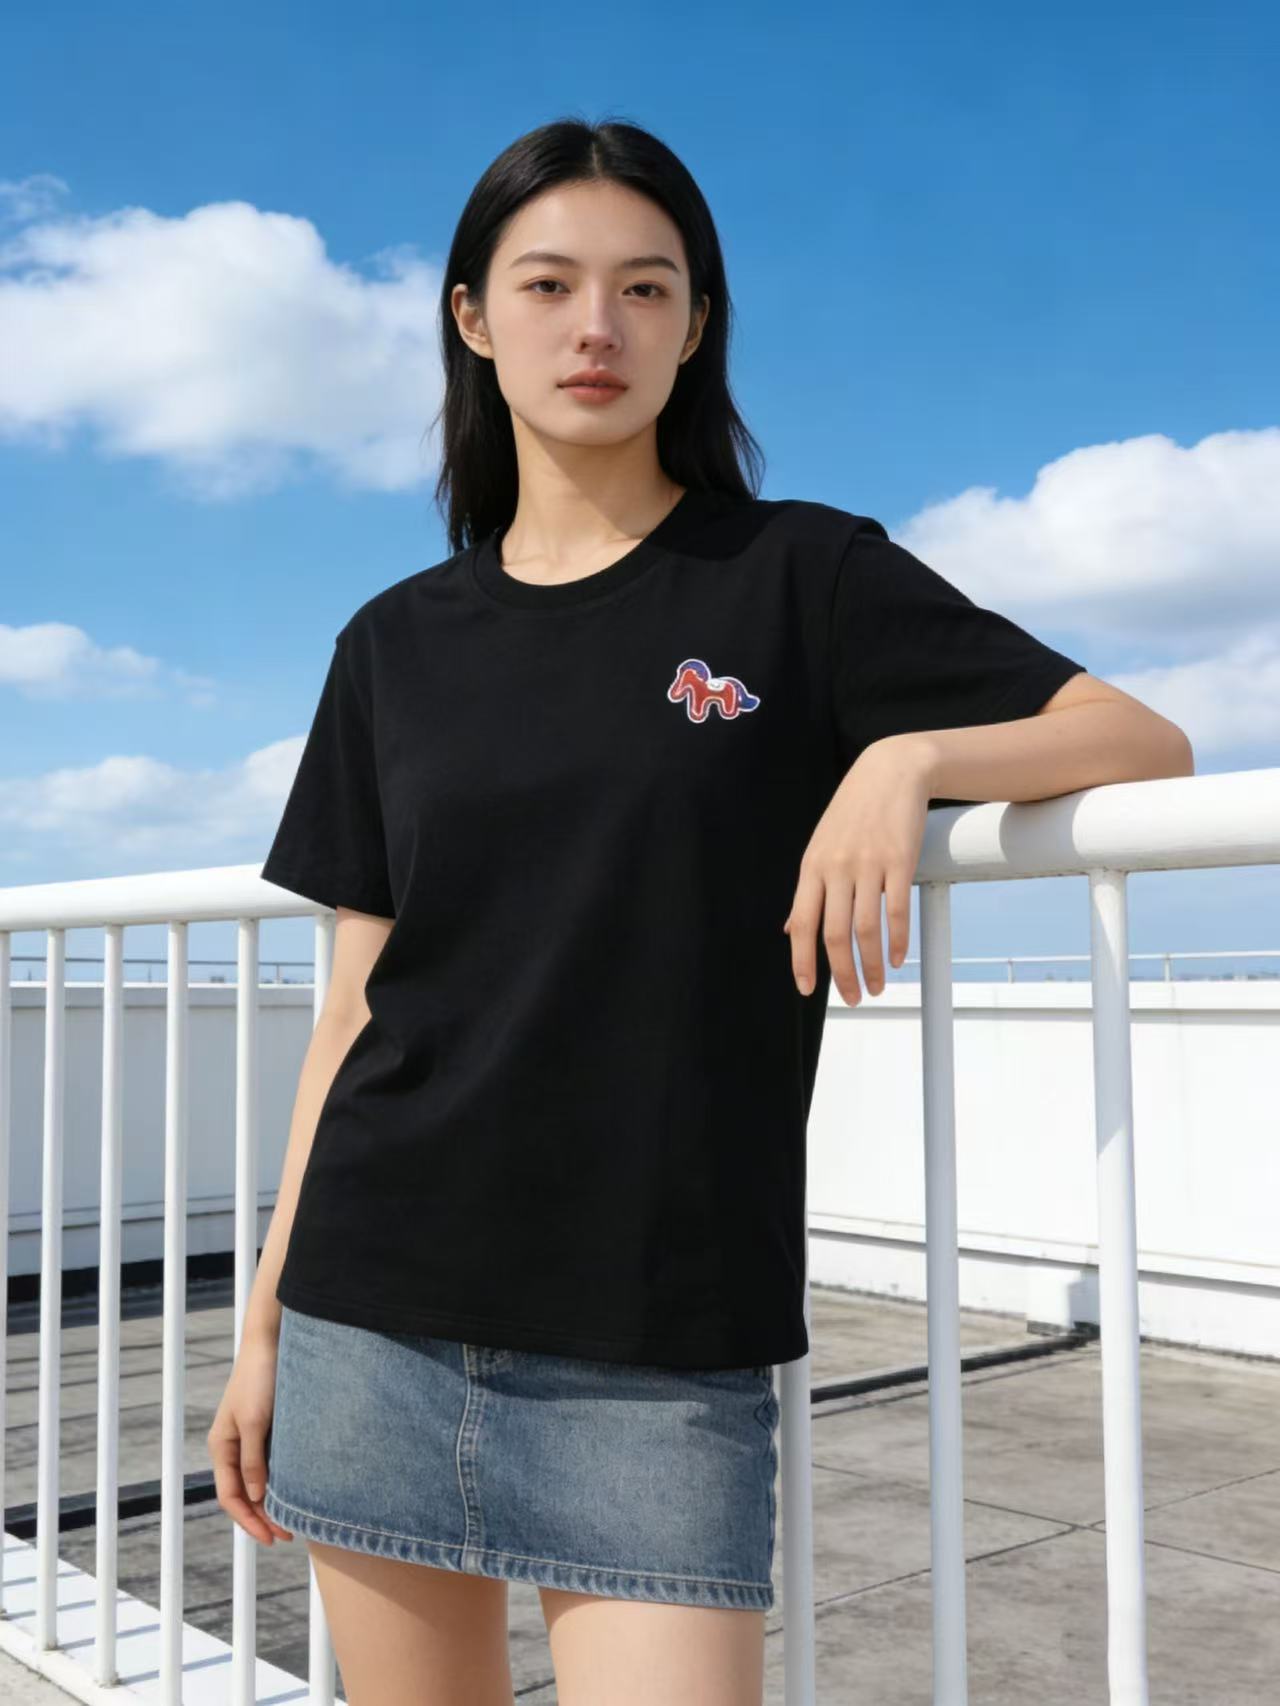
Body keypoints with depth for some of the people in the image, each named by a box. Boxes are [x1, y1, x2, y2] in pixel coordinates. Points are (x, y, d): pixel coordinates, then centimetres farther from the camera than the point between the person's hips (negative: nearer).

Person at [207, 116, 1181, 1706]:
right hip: (376, 1314, 3)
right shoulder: (397, 646, 8)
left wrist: (909, 751, -21)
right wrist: (264, 1322, 10)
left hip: (659, 1349, -3)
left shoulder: (802, 578, -1)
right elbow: (355, 1008, 9)